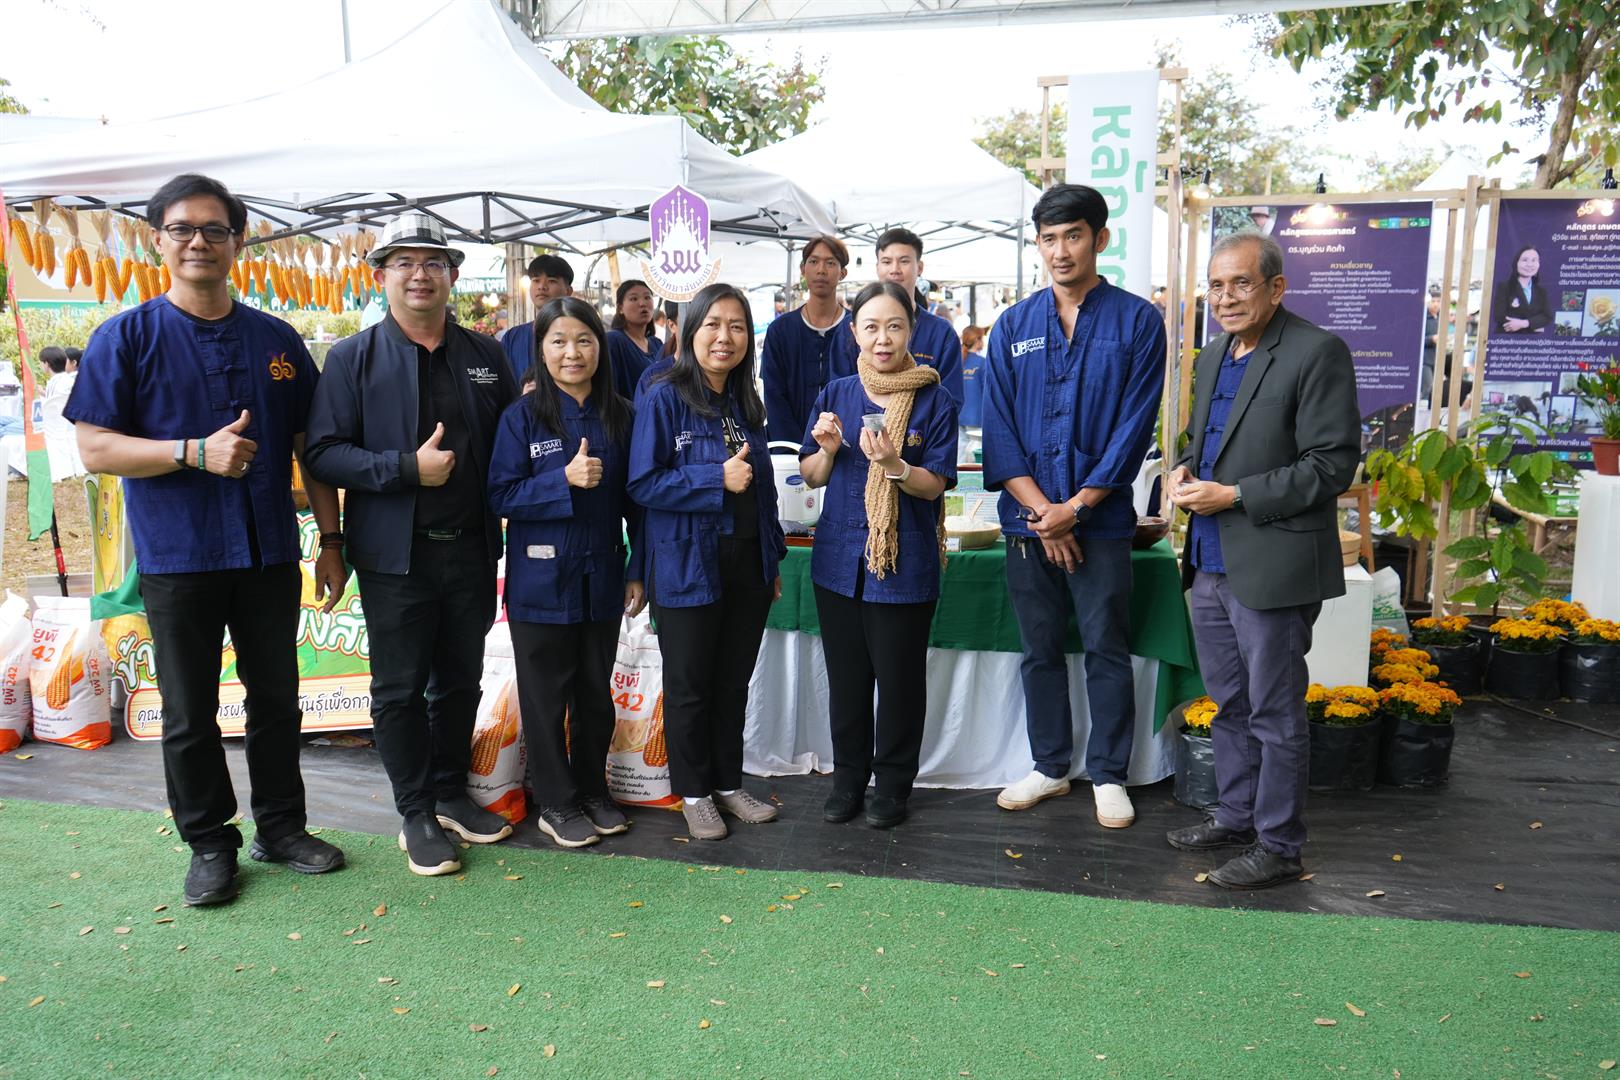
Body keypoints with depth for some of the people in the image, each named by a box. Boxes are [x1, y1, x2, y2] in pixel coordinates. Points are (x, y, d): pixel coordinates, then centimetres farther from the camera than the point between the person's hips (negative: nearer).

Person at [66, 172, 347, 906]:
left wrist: (331, 539, 5)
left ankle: (281, 828, 28)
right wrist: (197, 452, -21)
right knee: (190, 715, 8)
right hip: (177, 560, -2)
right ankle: (210, 844, 24)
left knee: (276, 699, 12)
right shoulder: (126, 337, -2)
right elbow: (94, 448, -7)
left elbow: (312, 446, 9)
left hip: (269, 555, 3)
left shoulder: (277, 340, 7)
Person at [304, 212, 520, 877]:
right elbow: (323, 453, -9)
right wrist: (409, 468, -20)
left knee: (460, 681, 15)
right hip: (396, 554, -3)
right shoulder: (354, 357, -2)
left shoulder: (485, 355, 8)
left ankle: (450, 793, 32)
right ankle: (416, 816, 21)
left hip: (471, 548, 4)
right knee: (401, 690, 6)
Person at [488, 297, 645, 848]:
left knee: (597, 693, 15)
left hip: (601, 577, 3)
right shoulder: (522, 416, -6)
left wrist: (638, 569, 5)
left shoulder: (620, 416, 2)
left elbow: (634, 500, 6)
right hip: (541, 580, -3)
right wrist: (564, 480, -21)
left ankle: (592, 791, 33)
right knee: (545, 695, 8)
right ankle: (555, 803, 24)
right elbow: (501, 496, -9)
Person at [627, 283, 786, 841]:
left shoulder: (746, 402, 10)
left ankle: (728, 784, 30)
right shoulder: (664, 397, -9)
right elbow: (643, 484, -14)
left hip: (746, 565, 6)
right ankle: (693, 794, 24)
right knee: (689, 686, 8)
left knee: (733, 682, 15)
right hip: (688, 566, -5)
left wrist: (773, 559, 15)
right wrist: (716, 480, -21)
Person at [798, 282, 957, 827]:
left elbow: (935, 485, -8)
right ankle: (848, 777, 29)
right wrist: (828, 450, -13)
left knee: (899, 677, 7)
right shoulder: (835, 395, 5)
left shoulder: (935, 401, -4)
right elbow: (811, 477, 8)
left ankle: (892, 786, 24)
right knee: (846, 676, 13)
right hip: (840, 558, 3)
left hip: (905, 563, -3)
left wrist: (895, 465, -26)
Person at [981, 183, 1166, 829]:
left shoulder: (1137, 322, 0)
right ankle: (1049, 767, 25)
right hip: (1027, 518, 3)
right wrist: (1042, 512, -8)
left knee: (1106, 648, 4)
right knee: (1040, 649, 11)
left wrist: (1077, 506, -12)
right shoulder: (1012, 327, 7)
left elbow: (1134, 427, -6)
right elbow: (998, 428, 2)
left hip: (1101, 517, -3)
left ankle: (1108, 775, 19)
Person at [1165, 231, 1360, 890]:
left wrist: (1232, 495, -18)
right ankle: (1236, 817, 34)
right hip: (1212, 564, 8)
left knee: (1275, 713, 4)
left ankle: (1278, 847, 18)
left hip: (1272, 569, -8)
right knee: (1229, 705, 19)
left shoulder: (1316, 353, -11)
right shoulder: (1212, 356, 14)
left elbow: (1332, 465, -16)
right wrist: (1186, 470, 2)